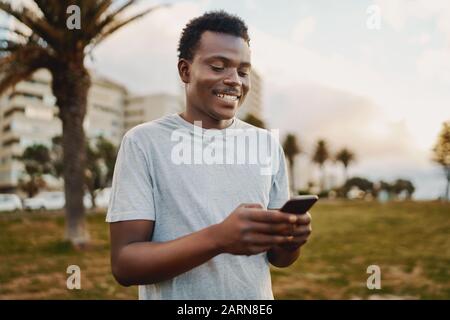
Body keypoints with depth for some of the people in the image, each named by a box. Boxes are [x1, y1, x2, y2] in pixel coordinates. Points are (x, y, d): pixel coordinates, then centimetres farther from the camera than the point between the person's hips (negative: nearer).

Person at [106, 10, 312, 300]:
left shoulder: (268, 143, -2)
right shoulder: (143, 142, -13)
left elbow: (276, 257, 3)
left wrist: (291, 241, -20)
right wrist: (218, 238, -32)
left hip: (257, 295, 4)